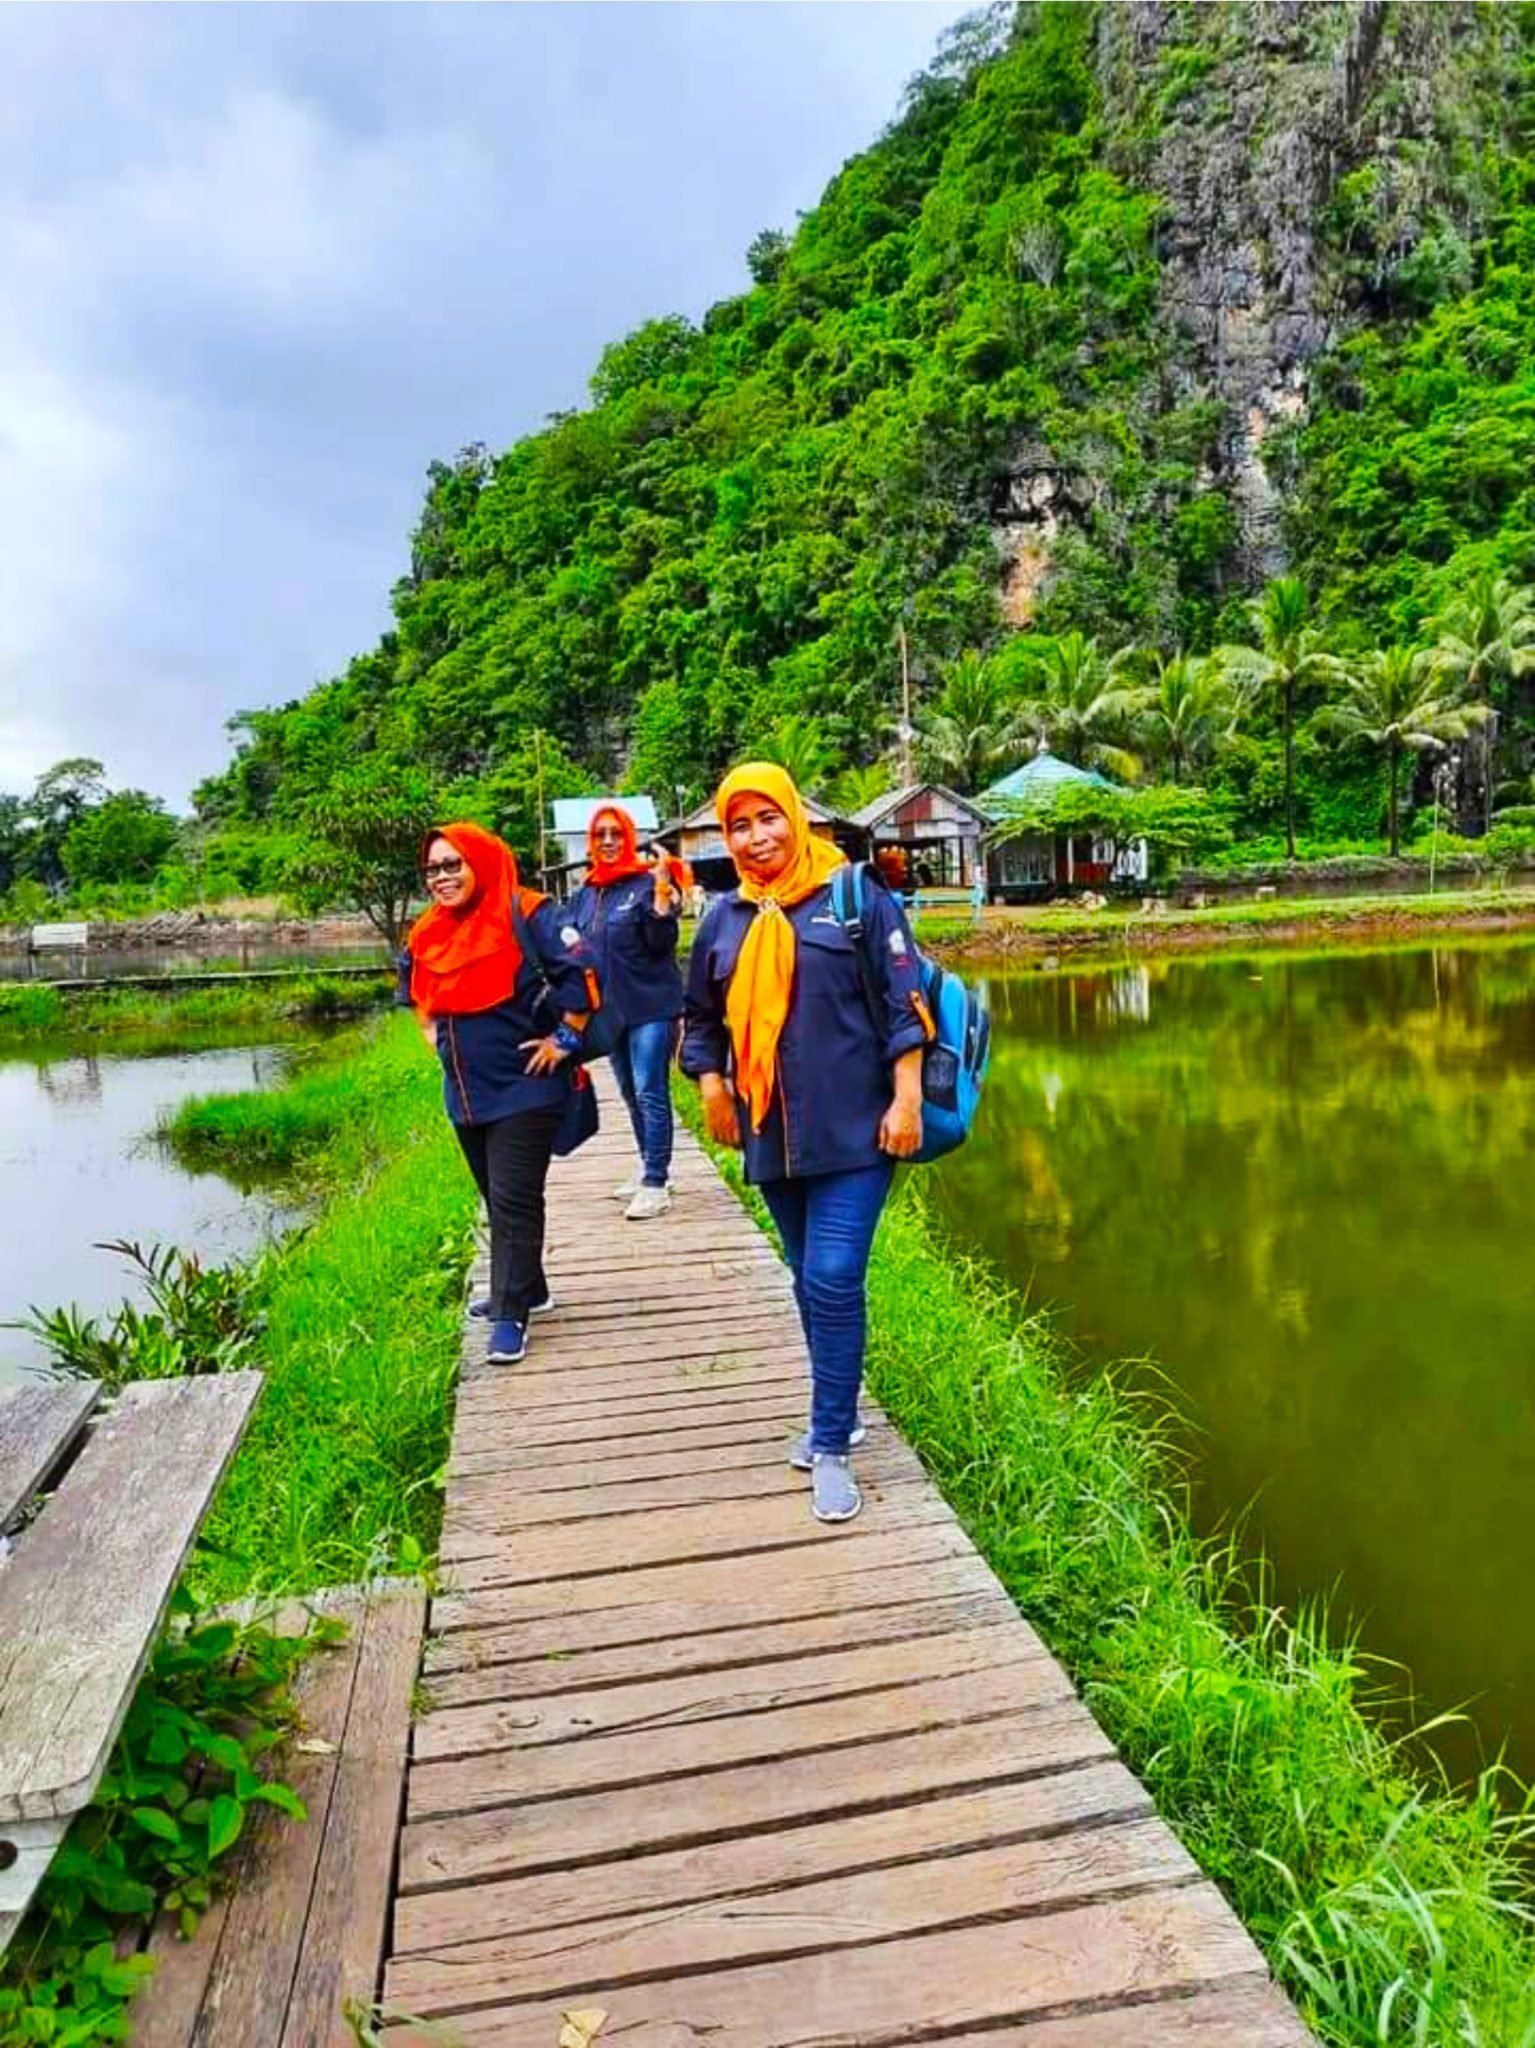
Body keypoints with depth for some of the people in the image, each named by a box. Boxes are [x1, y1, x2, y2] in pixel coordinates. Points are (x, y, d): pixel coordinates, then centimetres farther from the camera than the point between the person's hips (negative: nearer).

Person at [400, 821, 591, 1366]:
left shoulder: (524, 915, -15)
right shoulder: (428, 932, 7)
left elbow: (580, 970, -22)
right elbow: (413, 984, 28)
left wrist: (565, 1038, -18)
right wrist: (433, 1033, 18)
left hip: (523, 1088, -7)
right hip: (464, 1091, 8)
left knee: (514, 1200, -5)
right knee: (497, 1198, 17)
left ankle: (511, 1313, 4)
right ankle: (526, 1289, 32)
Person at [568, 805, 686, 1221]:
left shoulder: (647, 883, -8)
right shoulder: (585, 894, 10)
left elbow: (663, 944, -15)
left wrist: (662, 893, -24)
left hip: (651, 1006, -7)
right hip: (610, 1007, 7)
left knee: (650, 1093, -7)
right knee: (631, 1094, 15)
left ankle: (655, 1184, -3)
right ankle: (651, 1167, 29)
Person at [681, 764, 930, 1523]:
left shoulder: (854, 896, -3)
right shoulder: (724, 918, 9)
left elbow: (902, 1003, -5)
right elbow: (702, 1017, 19)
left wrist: (907, 1099, -10)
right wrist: (711, 1085, 5)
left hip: (854, 1132, -4)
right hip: (773, 1138, 5)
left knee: (834, 1280, -10)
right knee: (810, 1283, 15)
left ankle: (831, 1447, 4)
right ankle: (837, 1416, 33)